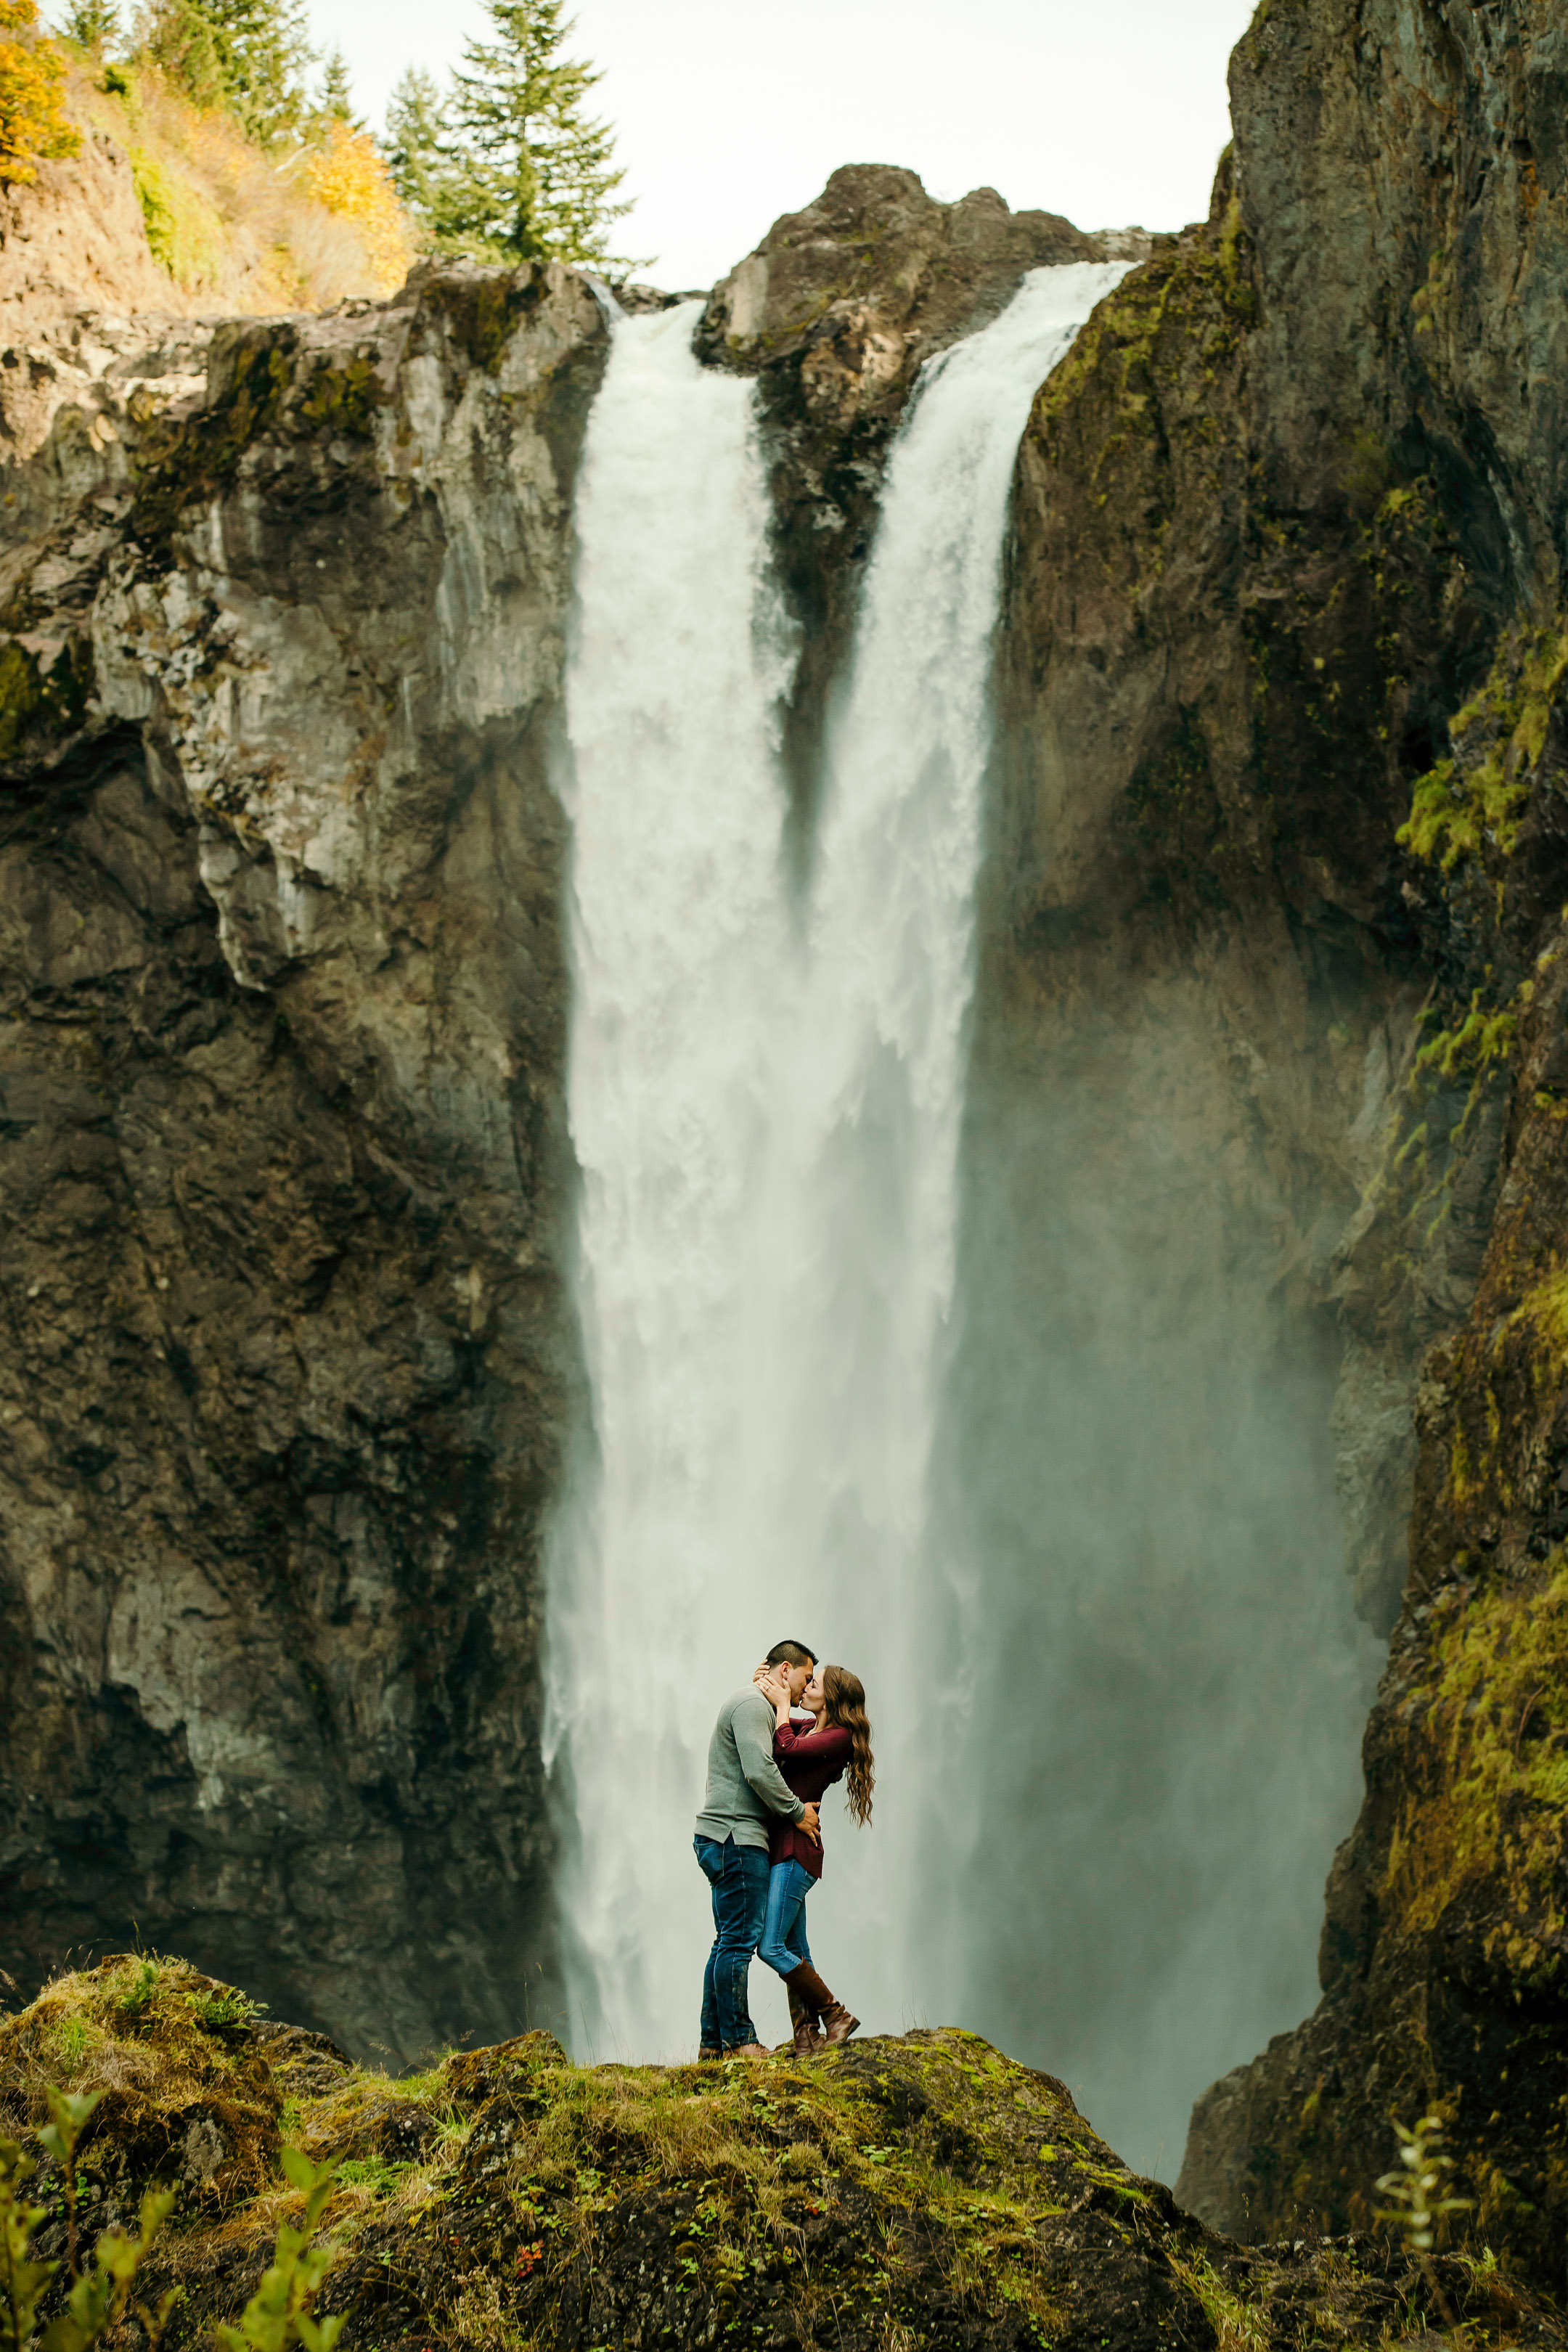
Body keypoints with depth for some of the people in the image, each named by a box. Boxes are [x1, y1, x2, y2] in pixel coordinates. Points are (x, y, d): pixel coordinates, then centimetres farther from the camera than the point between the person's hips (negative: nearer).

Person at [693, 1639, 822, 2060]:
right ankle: (738, 2040, -9)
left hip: (728, 1840, 11)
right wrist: (797, 1812, -11)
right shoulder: (752, 1704, -9)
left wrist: (797, 1807, 11)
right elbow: (760, 1771, -20)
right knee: (739, 1940, -9)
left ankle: (712, 2042, 12)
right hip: (735, 1836, -11)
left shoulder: (759, 1708, 25)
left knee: (730, 1942, 10)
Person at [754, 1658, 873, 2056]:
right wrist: (765, 1687, 12)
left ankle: (835, 2015, -2)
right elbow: (772, 1724, 31)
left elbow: (787, 1749, -21)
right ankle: (806, 2039, 10)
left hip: (797, 1847, -9)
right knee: (794, 1950, 8)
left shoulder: (840, 1736, -10)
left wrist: (782, 1701, -9)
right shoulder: (809, 1728, 15)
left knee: (771, 1948, -12)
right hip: (782, 1847, 9)